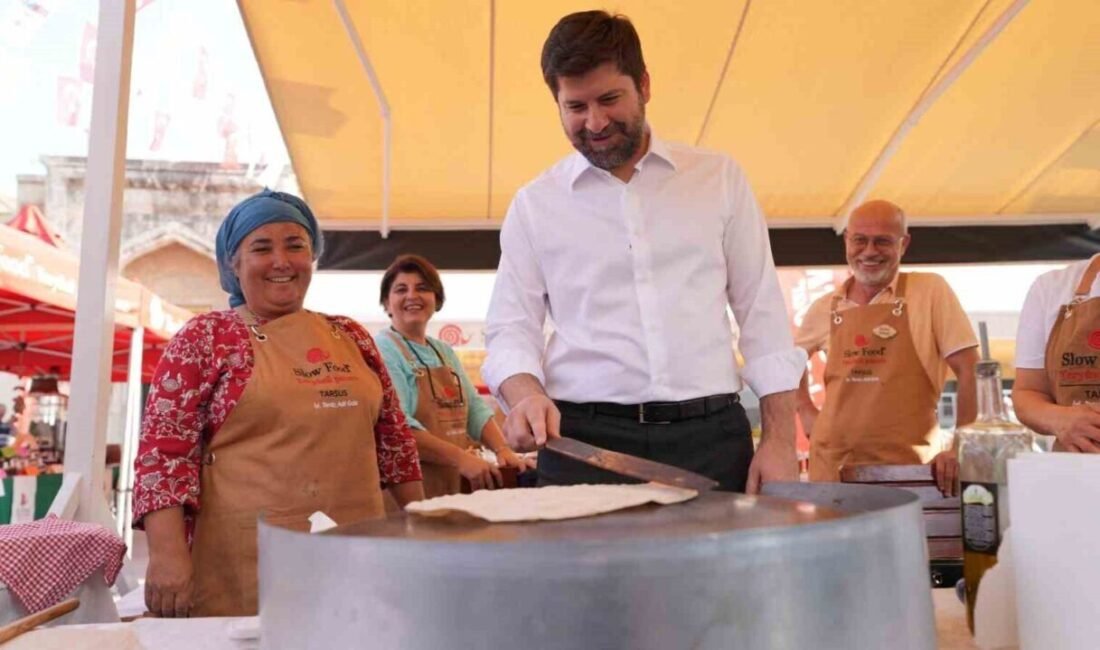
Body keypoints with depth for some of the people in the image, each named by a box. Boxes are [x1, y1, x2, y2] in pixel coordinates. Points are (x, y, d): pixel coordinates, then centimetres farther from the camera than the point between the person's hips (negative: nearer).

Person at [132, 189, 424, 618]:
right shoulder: (204, 339, -2)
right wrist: (168, 554, -16)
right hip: (247, 566, -4)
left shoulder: (350, 337, 11)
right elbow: (163, 449, -7)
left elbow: (391, 435, 16)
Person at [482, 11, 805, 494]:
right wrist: (526, 392, -16)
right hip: (583, 441, 0)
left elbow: (763, 315, 6)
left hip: (712, 437, 1)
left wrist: (780, 440, 0)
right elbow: (511, 327, 6)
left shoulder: (718, 177, 7)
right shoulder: (534, 204, 6)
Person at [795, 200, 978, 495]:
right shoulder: (825, 308, 8)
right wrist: (806, 412, 12)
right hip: (831, 464, 3)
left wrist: (961, 447, -11)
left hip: (909, 465, -3)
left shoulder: (930, 291, -2)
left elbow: (970, 371, -5)